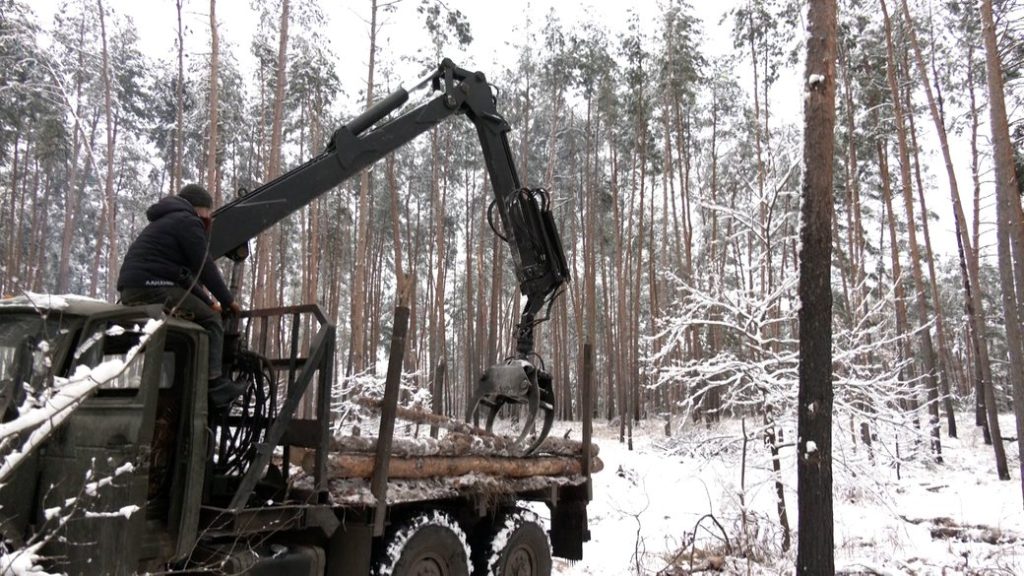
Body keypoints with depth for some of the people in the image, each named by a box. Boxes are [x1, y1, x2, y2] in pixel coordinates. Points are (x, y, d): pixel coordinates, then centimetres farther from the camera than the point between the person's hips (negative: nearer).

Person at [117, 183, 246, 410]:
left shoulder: (165, 222, 32)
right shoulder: (188, 221, 0)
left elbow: (185, 272, 28)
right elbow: (204, 267, -6)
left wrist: (208, 301, 21)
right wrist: (228, 300, 4)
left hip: (131, 289, 10)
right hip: (152, 286, -10)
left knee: (203, 312, 20)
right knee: (210, 319, -7)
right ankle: (215, 384, -13)